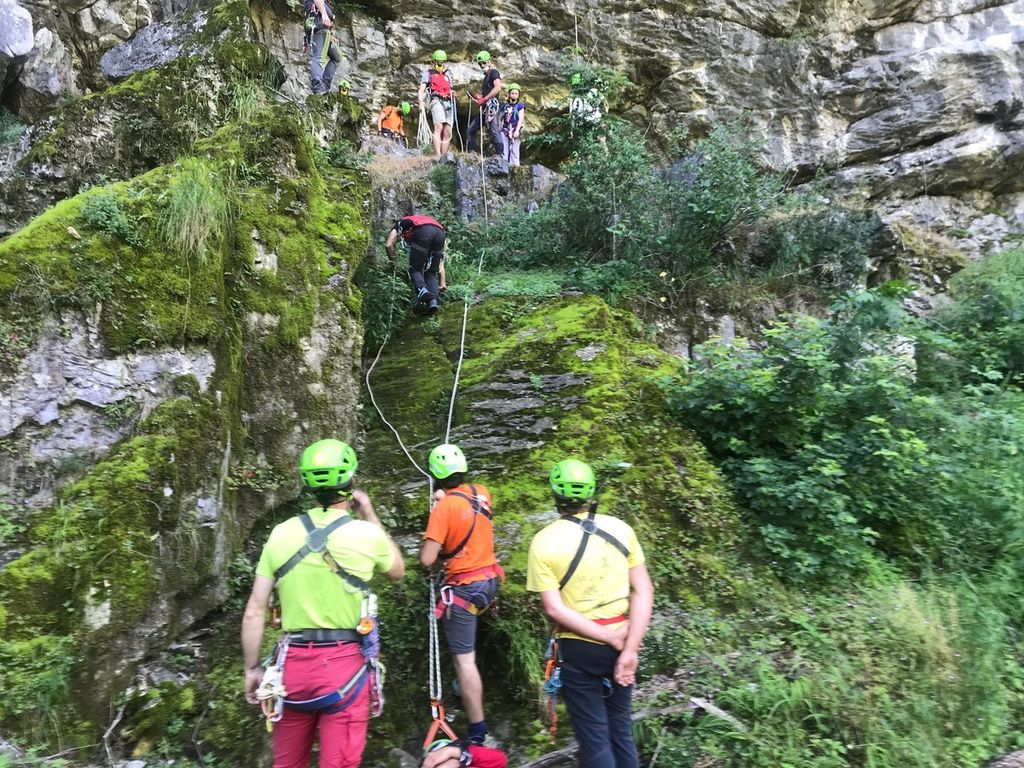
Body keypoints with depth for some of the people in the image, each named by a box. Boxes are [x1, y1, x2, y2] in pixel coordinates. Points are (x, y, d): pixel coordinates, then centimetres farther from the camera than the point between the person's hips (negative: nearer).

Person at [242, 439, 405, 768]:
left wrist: (252, 669, 13)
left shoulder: (281, 533, -2)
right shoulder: (366, 533, -10)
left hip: (293, 664, 4)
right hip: (344, 665, -3)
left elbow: (254, 611, 1)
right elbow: (397, 571, 12)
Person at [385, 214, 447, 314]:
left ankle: (422, 290, -17)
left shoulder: (401, 223, 36)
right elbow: (440, 264, 38)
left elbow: (388, 245, 17)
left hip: (422, 232, -4)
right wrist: (442, 284, 38)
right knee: (431, 273, 16)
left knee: (415, 269, 10)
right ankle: (433, 300, -4)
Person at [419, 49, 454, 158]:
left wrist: (452, 93, 7)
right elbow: (421, 90, 5)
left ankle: (444, 155, 0)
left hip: (448, 102, 5)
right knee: (439, 126, -25)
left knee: (447, 131, -3)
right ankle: (438, 155, -35)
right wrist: (421, 103, -12)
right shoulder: (428, 73, 14)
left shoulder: (448, 74, 27)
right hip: (437, 100, -5)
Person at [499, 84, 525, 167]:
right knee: (504, 150, -3)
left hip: (515, 130, -3)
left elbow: (521, 119, -7)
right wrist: (500, 129, 5)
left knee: (514, 151, -1)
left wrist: (517, 130, -17)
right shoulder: (505, 105, 14)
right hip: (505, 130, 3)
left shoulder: (520, 106, 3)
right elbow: (502, 119, 15)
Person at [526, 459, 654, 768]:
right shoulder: (621, 529, -6)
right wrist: (628, 649, -12)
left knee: (594, 735, 11)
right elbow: (644, 592, -10)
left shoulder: (544, 541, -14)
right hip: (622, 643, 4)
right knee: (620, 728, 21)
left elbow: (555, 609, -18)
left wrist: (613, 638, -15)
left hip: (580, 649, -3)